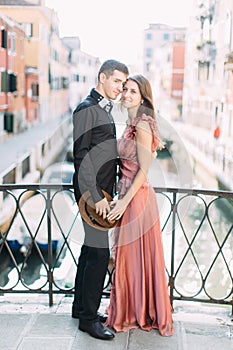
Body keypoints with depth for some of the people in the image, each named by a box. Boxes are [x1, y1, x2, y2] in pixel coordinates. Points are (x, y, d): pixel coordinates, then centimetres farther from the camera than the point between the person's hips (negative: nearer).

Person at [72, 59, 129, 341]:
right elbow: (81, 156, -17)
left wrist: (106, 193, 14)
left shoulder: (105, 110, 17)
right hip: (92, 192, -9)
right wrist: (96, 196, -20)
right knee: (100, 253, -8)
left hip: (101, 192, 9)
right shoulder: (86, 109, -11)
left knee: (90, 249, 15)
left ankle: (81, 307, 26)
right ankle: (88, 318, 2)